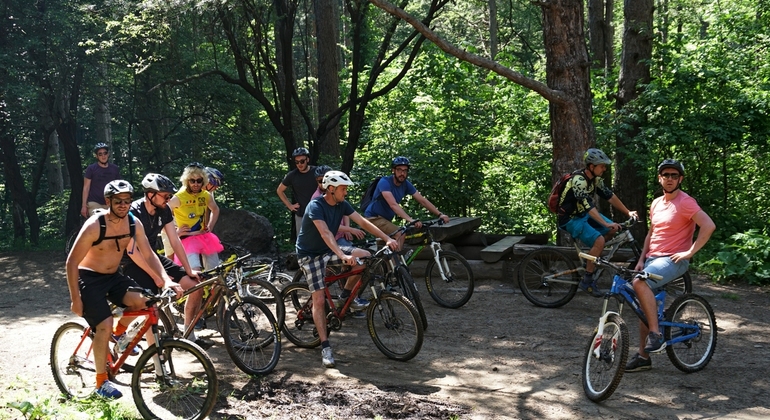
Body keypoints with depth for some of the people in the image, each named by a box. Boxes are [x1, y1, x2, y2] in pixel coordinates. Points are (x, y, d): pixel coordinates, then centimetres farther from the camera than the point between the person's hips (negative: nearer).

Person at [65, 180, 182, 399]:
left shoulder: (134, 224, -9)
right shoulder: (94, 225, -24)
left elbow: (148, 255, -1)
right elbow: (72, 262, -19)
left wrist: (166, 280, -16)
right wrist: (75, 299, -19)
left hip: (113, 276, 5)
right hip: (89, 278, -5)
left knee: (141, 301, -21)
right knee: (105, 325, -20)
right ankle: (101, 382, -5)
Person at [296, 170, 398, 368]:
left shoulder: (342, 204, -4)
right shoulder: (316, 206, -25)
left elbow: (363, 222, -9)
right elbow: (325, 233, -38)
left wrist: (387, 238, -19)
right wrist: (343, 256, -51)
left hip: (328, 251, 6)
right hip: (310, 255, -6)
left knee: (365, 257, -14)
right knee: (319, 300, -14)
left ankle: (346, 295, 6)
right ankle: (325, 348, -8)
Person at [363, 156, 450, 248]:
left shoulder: (406, 184, -3)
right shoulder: (384, 182, -23)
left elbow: (423, 200, -3)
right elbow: (393, 204, -37)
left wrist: (440, 214, -15)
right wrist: (410, 220, -48)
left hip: (386, 219, 8)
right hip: (374, 218, -8)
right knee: (400, 235, -25)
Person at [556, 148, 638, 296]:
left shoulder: (595, 178, -1)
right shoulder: (579, 180, -28)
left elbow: (609, 196, 5)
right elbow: (588, 206, -36)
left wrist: (628, 212, 0)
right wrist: (606, 224, -41)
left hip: (585, 214, 9)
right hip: (571, 219, -9)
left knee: (613, 230, 3)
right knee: (599, 240, -24)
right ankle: (587, 280, -13)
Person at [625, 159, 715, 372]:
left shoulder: (685, 202, -10)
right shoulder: (656, 203, 14)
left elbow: (709, 226, -22)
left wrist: (690, 252, -19)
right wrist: (641, 259, 11)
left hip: (673, 260, -8)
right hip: (652, 259, 8)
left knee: (639, 282, -33)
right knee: (644, 307, 8)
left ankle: (656, 334, -24)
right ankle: (643, 356, 18)